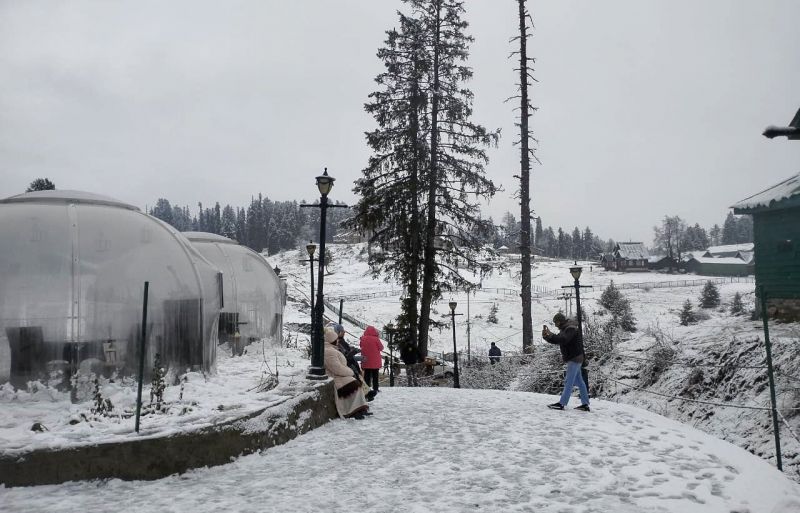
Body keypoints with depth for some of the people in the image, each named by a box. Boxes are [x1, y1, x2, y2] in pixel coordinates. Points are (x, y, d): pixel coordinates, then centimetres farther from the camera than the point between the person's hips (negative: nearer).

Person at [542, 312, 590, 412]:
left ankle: (562, 404, -11)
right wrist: (546, 336, -2)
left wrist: (550, 335, -25)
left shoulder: (571, 329, -15)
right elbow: (556, 340, 15)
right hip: (573, 359, 10)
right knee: (579, 381, 11)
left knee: (568, 381, -10)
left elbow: (563, 340, -31)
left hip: (574, 358, -10)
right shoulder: (564, 330, 16)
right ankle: (585, 404, 14)